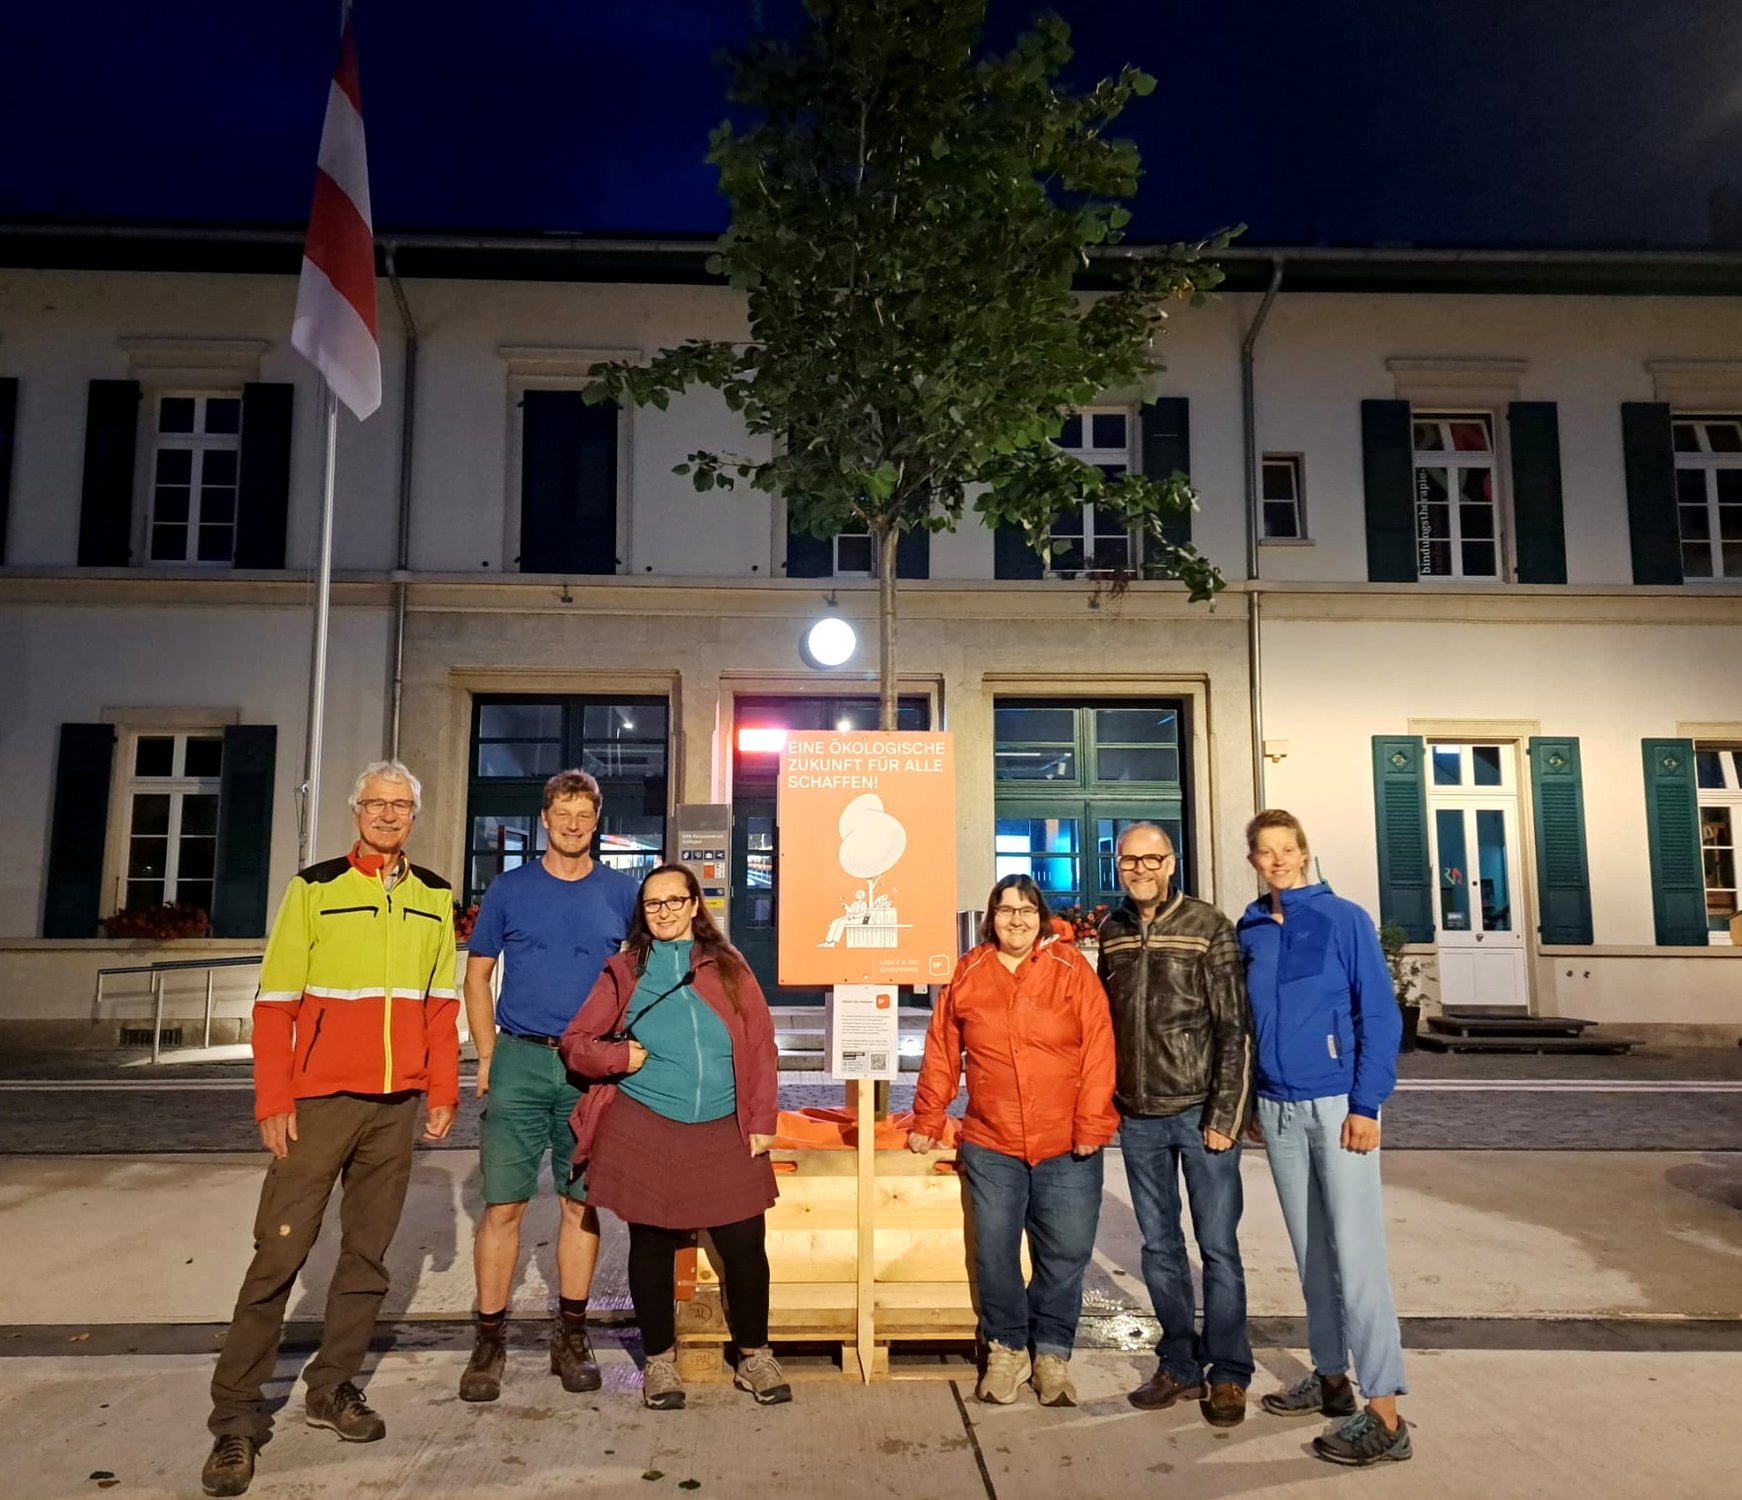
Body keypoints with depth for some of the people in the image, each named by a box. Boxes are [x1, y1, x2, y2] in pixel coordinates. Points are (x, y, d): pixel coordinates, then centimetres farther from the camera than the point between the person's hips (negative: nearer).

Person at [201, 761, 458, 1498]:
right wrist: (273, 1101, -8)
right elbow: (276, 1001, -4)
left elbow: (442, 1003, 10)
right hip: (320, 1098, -3)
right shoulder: (314, 888, -2)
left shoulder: (435, 898, 7)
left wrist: (443, 1091, 5)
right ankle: (236, 1418, 10)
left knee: (368, 1250, 10)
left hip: (397, 1104, 3)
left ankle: (332, 1388, 24)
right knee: (280, 1251, -1)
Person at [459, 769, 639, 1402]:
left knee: (581, 1203, 8)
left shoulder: (621, 892, 5)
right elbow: (477, 973, 9)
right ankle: (490, 1339, 11)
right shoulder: (509, 888, 5)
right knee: (503, 1205, -2)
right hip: (520, 1062, 0)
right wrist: (488, 1056, 1)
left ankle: (571, 1336, 21)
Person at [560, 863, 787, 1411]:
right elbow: (575, 1043, 8)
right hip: (644, 1129, 0)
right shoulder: (624, 970, 7)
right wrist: (618, 1056, -11)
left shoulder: (728, 965, 7)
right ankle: (660, 1361, 29)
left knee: (744, 1246, 1)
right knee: (652, 1247, 9)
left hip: (723, 1134, 0)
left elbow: (761, 1047, 4)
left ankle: (754, 1357, 23)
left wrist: (762, 1122, -2)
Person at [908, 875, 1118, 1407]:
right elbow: (941, 1054, 7)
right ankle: (1006, 1348, 29)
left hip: (1066, 1148, -1)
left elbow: (1098, 1050, -6)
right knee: (995, 1253, 7)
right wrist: (927, 1122, 8)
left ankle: (1052, 1353, 26)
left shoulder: (1072, 969, -3)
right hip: (991, 1146, 1)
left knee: (1066, 1253, 6)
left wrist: (1091, 1125, -10)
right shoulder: (968, 975, 2)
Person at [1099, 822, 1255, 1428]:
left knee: (1218, 1246, 5)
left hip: (1199, 1111, -4)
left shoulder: (1208, 928, -7)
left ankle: (1228, 1374, 19)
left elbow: (1234, 1029, -8)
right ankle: (1179, 1366, 27)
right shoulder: (1110, 932, 7)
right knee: (1159, 1247, 13)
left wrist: (1224, 1115, -13)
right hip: (1138, 1117, 4)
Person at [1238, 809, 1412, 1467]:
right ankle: (1331, 1377, 28)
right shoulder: (1248, 933, 6)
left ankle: (1384, 1415, 1)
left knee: (1355, 1253, -6)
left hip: (1338, 1106, -5)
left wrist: (1365, 1105, -13)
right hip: (1277, 1111, 5)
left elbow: (1381, 1015, -8)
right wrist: (1248, 1101, 11)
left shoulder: (1344, 920, -7)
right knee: (1309, 1251, 14)